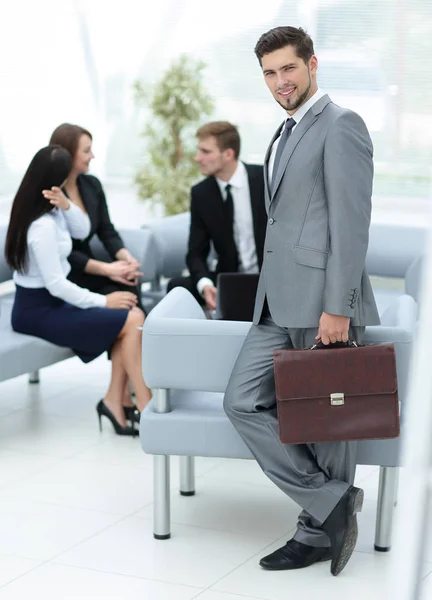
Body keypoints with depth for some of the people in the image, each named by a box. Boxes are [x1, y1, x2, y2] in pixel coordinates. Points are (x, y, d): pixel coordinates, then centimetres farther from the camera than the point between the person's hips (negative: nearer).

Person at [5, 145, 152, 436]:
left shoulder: (49, 208, 2)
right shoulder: (42, 226, -24)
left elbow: (83, 231, 7)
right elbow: (56, 284, -24)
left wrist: (65, 204, -14)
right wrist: (103, 301, -14)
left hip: (50, 300, 9)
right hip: (38, 310, -9)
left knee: (132, 315, -4)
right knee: (133, 320, -16)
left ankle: (115, 402, -4)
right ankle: (147, 409, -7)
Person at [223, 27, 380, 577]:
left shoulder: (340, 125, -8)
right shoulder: (285, 134, 21)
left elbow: (352, 222, -15)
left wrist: (337, 307, -19)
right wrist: (269, 296, 19)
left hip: (323, 303, -9)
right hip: (279, 305, 9)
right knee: (242, 403, 2)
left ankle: (318, 532, 15)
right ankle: (331, 504, 7)